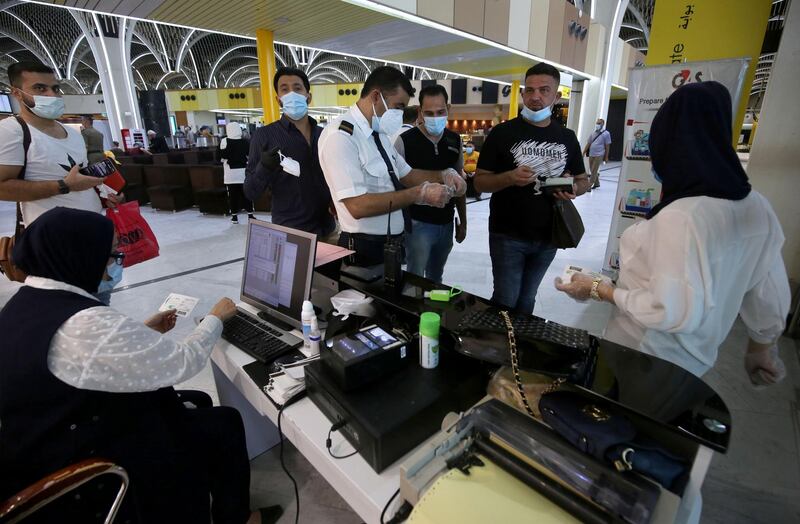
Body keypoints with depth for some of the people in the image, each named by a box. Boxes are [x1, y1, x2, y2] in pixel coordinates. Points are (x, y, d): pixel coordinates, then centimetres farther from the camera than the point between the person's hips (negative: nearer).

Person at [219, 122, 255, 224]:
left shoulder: (224, 142, -8)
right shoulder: (246, 141, -3)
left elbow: (222, 157, -5)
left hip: (230, 173, -1)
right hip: (244, 171, 1)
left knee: (233, 195, 5)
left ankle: (234, 216, 10)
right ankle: (250, 214, 8)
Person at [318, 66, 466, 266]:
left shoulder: (380, 134, 8)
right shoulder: (340, 136, -19)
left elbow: (405, 174, 17)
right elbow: (358, 206, -27)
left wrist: (444, 175, -1)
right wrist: (420, 194, -25)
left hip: (392, 243, 9)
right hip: (364, 248, -8)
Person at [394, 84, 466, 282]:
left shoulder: (455, 140, 4)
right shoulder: (405, 141, -12)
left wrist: (462, 221, 12)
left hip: (446, 224, 5)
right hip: (418, 224, -5)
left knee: (436, 277, 20)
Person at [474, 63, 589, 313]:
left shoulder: (567, 137, 7)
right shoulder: (503, 132, -5)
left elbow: (584, 180, 16)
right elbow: (480, 182, -6)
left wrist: (574, 188, -8)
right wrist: (509, 178, -25)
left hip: (548, 237, 4)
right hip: (508, 236, -4)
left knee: (526, 300, 17)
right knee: (505, 301, 0)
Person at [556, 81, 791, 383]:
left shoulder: (680, 216, -31)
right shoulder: (756, 207, -6)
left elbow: (673, 313, -30)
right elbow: (771, 298, 3)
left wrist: (598, 291, -18)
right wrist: (760, 350, 18)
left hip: (647, 359, -6)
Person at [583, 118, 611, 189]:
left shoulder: (606, 134, -2)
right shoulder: (593, 133, 12)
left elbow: (607, 146, -2)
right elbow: (588, 143, 14)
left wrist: (606, 157, -4)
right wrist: (583, 153, 9)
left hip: (599, 155, -6)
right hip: (591, 155, 6)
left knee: (594, 171, -9)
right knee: (592, 170, 13)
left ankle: (589, 186, -9)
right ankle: (597, 183, 32)